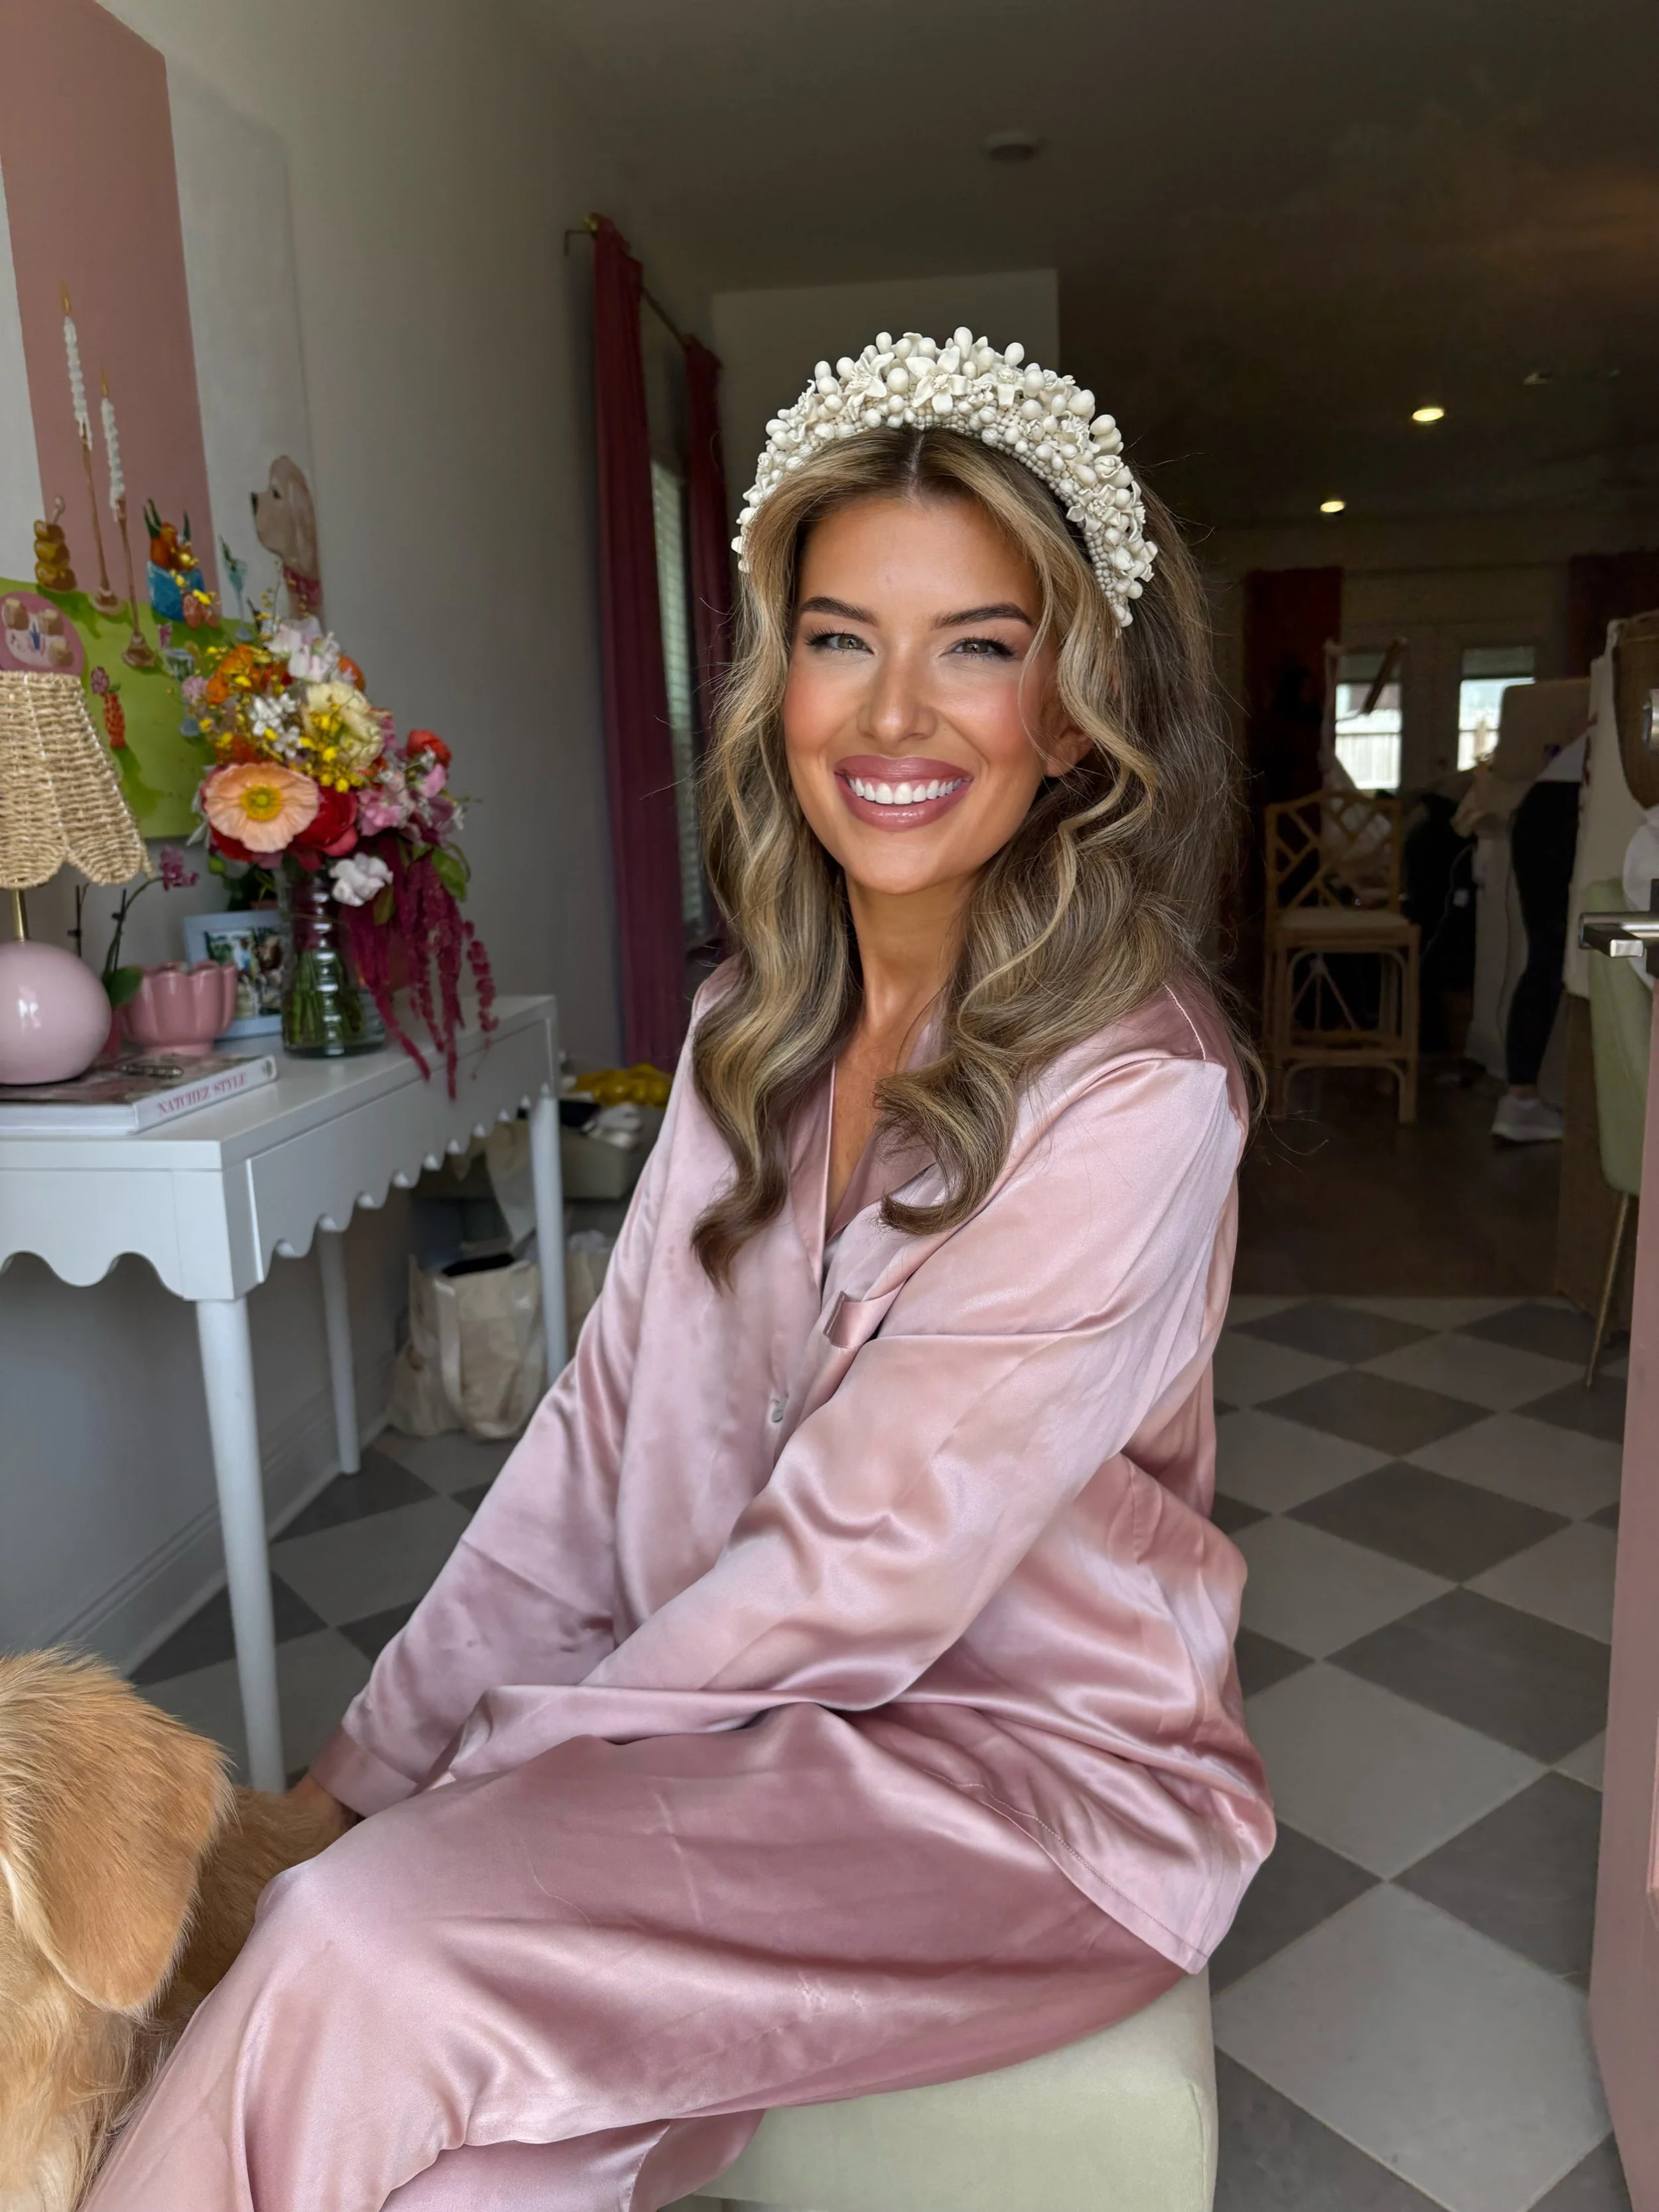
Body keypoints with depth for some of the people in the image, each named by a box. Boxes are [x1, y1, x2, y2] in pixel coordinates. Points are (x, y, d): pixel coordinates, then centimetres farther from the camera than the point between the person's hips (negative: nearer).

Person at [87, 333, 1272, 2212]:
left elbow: (864, 1566, -20)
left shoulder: (1131, 1096, -21)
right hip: (748, 1702, 5)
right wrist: (372, 1764, -3)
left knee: (372, 1960, -22)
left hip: (1035, 1767, -5)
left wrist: (470, 1787, -12)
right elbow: (602, 1428, 1)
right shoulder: (755, 1025, 1)